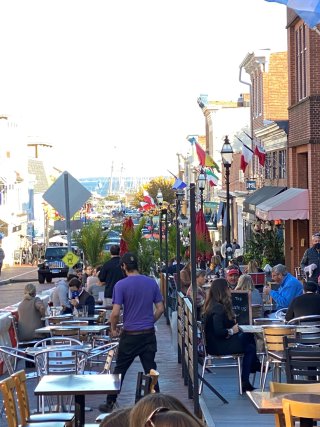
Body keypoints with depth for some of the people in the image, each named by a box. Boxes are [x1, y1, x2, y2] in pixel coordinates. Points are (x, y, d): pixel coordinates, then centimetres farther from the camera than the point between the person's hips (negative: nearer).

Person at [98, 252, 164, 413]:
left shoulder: (121, 285, -11)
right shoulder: (152, 282, 1)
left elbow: (115, 313, -14)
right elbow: (160, 309, 4)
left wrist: (113, 329, 3)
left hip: (130, 335, -3)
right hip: (149, 333, 3)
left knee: (119, 370, 10)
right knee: (151, 370, 7)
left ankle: (110, 403, 19)